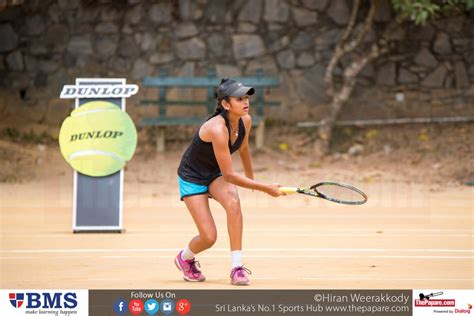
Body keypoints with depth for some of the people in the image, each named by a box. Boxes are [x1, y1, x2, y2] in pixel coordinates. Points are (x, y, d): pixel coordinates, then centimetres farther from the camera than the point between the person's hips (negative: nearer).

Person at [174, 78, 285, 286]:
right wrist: (265, 188, -31)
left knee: (233, 202, -28)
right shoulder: (217, 129, -36)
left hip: (215, 174, 6)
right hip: (192, 177, -6)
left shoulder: (245, 121, -13)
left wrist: (250, 175, 27)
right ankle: (184, 258, 26)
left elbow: (243, 148, 11)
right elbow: (228, 175, -33)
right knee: (209, 238, -11)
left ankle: (237, 268, -22)